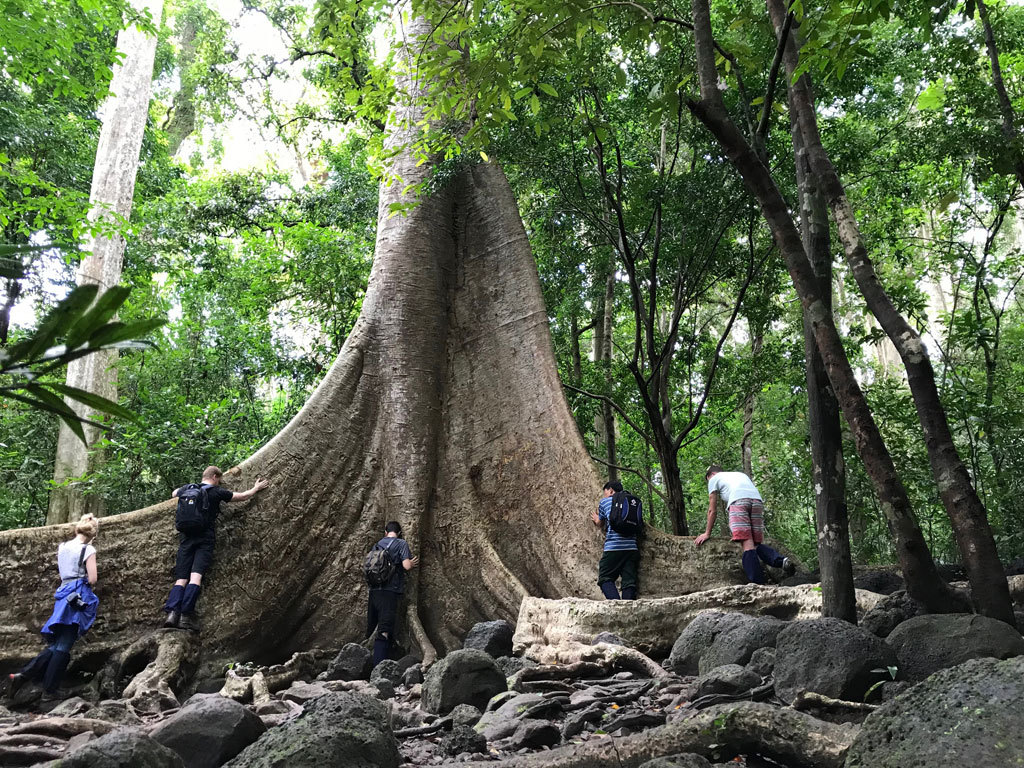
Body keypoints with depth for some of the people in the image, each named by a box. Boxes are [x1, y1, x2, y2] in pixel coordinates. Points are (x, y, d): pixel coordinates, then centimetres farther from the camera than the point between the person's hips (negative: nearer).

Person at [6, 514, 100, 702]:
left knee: (57, 644, 13)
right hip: (79, 597, -7)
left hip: (64, 594, 7)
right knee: (63, 646, -3)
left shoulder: (62, 547, 13)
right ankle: (49, 691, 0)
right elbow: (92, 579, -11)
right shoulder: (88, 550, -8)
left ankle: (22, 675, -2)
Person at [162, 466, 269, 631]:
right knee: (196, 576, -14)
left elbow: (174, 494, 38)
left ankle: (172, 612, -22)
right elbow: (243, 496, 13)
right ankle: (186, 614, -27)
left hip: (186, 537, 4)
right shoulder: (216, 492, 4)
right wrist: (256, 488, 30)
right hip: (205, 539, -4)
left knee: (181, 578, -3)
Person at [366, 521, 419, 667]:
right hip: (390, 591, -5)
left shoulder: (377, 545, 17)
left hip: (373, 591, 6)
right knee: (384, 632, -10)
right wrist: (413, 563, 11)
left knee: (370, 631, 11)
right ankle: (377, 668, -19)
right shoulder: (401, 544, 1)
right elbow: (406, 565, -11)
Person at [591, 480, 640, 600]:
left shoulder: (605, 501, 8)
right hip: (632, 547, 4)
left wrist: (596, 518, 47)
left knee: (605, 578, 2)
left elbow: (599, 522, 22)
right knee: (629, 581, 2)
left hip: (613, 547, -4)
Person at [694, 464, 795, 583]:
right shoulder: (740, 474, 43)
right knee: (756, 543, 9)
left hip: (738, 501, -5)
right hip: (757, 501, 5)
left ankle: (757, 584, -22)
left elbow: (712, 510, 23)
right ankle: (782, 561, -17)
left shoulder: (714, 479, 27)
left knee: (747, 544, -11)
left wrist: (707, 533, 29)